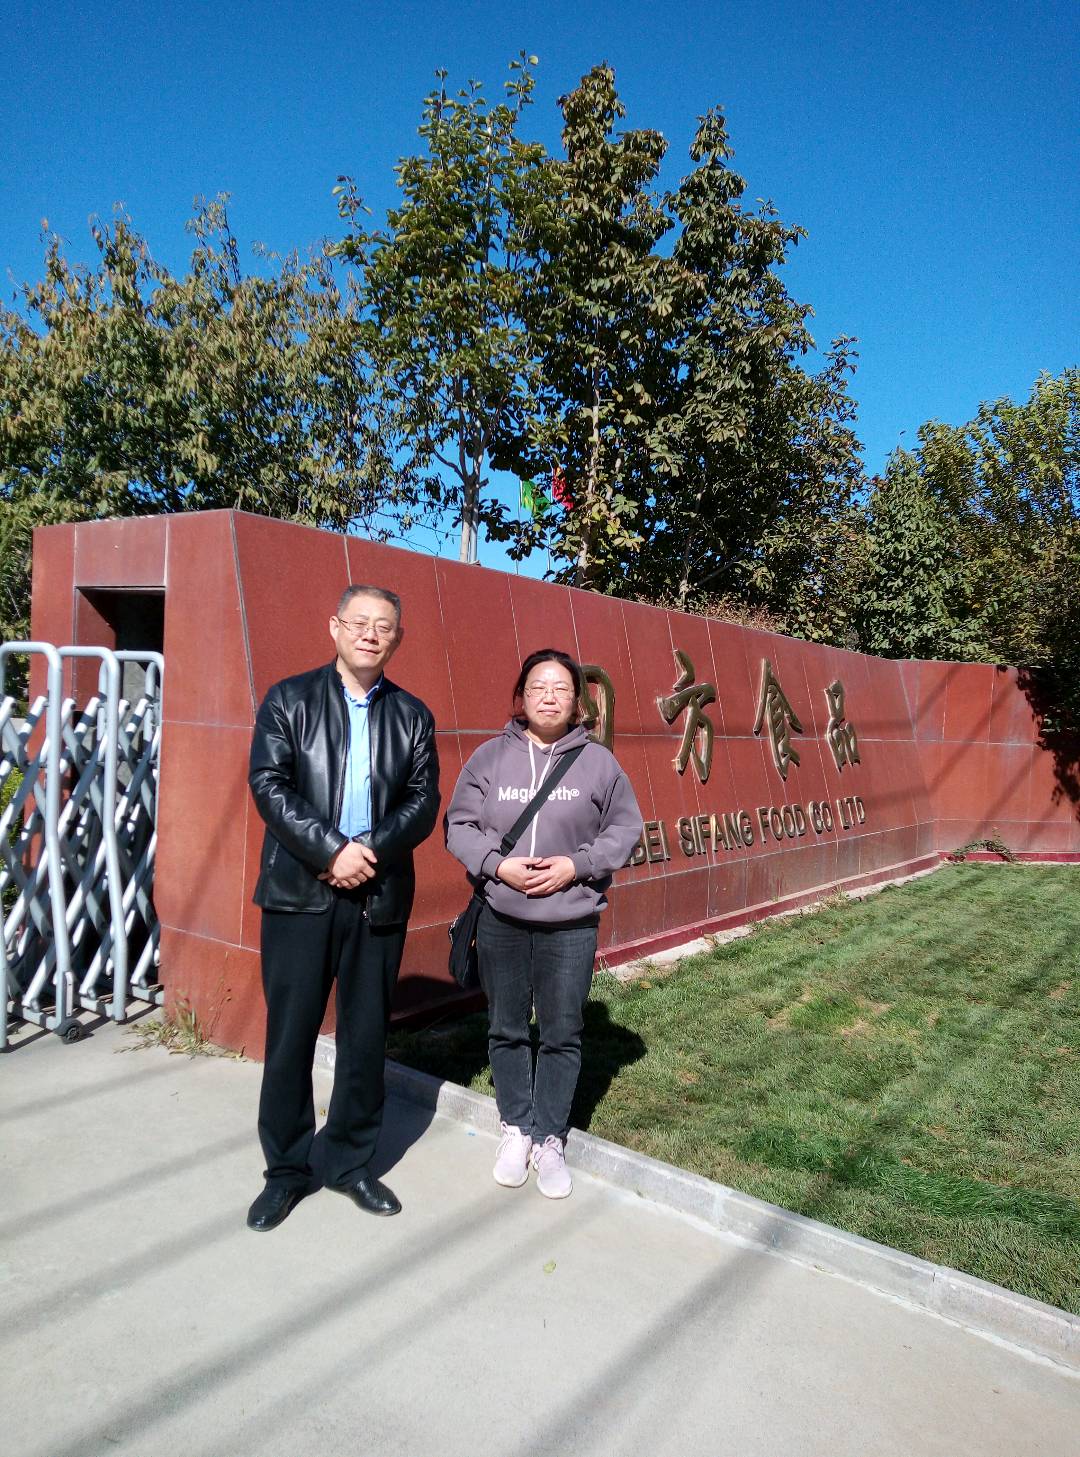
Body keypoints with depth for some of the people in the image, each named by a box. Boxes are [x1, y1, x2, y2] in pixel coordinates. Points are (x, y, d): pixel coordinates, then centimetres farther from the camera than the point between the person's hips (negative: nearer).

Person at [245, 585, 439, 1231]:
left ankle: (353, 1162, 29)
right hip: (300, 893, -2)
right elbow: (269, 784, -7)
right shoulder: (289, 700, 3)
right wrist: (331, 851, -16)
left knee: (366, 1037, 11)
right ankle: (286, 1169, 24)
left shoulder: (412, 715, 9)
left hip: (379, 897, 2)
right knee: (290, 1035, 6)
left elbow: (424, 801, 3)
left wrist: (372, 850, -14)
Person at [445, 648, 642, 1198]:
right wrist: (498, 865, -15)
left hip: (571, 923, -1)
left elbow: (624, 829, 2)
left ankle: (550, 1139, 26)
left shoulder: (598, 761, -3)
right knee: (506, 1030, 14)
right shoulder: (490, 756, -2)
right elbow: (459, 825, 1)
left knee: (562, 1035, 8)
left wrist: (575, 865, -12)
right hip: (500, 919, 1)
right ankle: (516, 1129, 33)